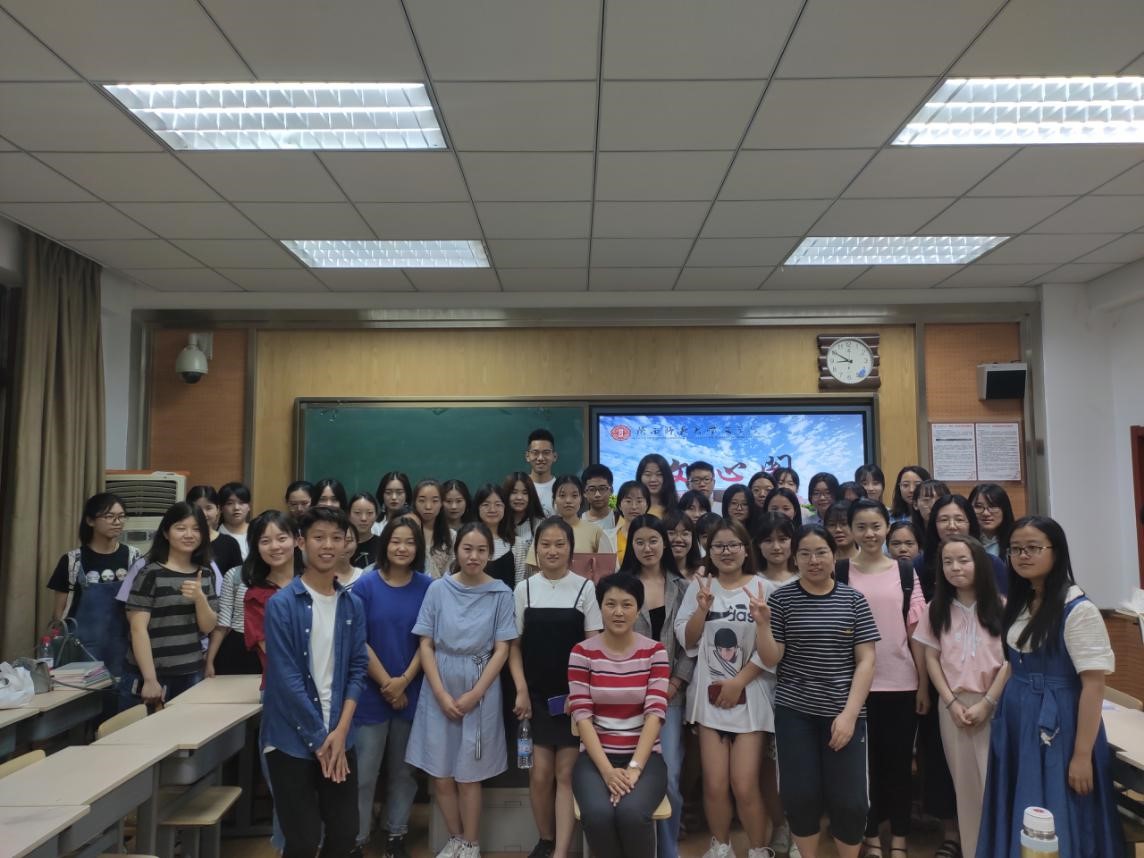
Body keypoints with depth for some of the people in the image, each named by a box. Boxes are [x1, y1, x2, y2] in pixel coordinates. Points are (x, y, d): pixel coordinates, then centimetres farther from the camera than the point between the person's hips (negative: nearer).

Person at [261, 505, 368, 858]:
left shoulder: (353, 605, 4)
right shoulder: (281, 604, -12)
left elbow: (358, 669, 3)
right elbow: (286, 679, -14)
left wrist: (340, 730, -8)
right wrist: (319, 738, -11)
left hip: (339, 736, 4)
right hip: (292, 739, -4)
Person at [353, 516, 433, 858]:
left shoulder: (427, 586, -2)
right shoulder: (365, 585, -6)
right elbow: (359, 642, -7)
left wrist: (404, 680, -12)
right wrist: (386, 683, -10)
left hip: (412, 691, 2)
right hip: (371, 692, -2)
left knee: (403, 770, 13)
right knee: (364, 773, 5)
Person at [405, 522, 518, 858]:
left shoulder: (501, 593, -5)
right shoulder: (438, 589, -3)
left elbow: (501, 650, -5)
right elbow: (426, 646, -2)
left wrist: (474, 695, -10)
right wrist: (443, 695, -9)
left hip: (481, 693, -1)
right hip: (440, 692, 2)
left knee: (469, 775, 8)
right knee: (441, 775, 9)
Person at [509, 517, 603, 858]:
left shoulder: (585, 588, -2)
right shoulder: (525, 589, 3)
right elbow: (514, 645, 5)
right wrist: (521, 689, -5)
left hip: (572, 694, -1)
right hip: (535, 695, 2)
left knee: (566, 773, -2)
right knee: (540, 773, 4)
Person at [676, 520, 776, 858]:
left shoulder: (764, 588, -4)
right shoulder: (699, 587, 3)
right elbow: (686, 641, 2)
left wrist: (738, 682, -8)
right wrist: (703, 608, -14)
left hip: (750, 696, -2)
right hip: (709, 694, 2)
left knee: (745, 786, -2)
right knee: (715, 784, 4)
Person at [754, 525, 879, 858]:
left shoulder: (853, 599, 0)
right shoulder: (781, 599, -1)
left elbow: (866, 660, -2)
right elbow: (771, 660, -3)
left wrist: (850, 713, -10)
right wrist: (763, 624, -20)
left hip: (844, 712, 0)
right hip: (794, 711, 0)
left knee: (850, 800, 1)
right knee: (801, 796, 4)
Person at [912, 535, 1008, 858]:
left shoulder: (1000, 606, -4)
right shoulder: (937, 609, 5)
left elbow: (1011, 660, -5)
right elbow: (931, 658, 5)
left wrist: (986, 702, -11)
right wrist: (951, 702, -5)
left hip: (995, 704, -2)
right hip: (953, 704, 2)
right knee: (964, 782, 8)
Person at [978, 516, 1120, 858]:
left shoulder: (1078, 609, -15)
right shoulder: (1017, 605, 6)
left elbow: (1094, 685, -16)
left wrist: (1082, 755, -17)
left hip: (1057, 725, -7)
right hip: (1017, 721, 7)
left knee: (1055, 824, 4)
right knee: (1019, 822, 16)